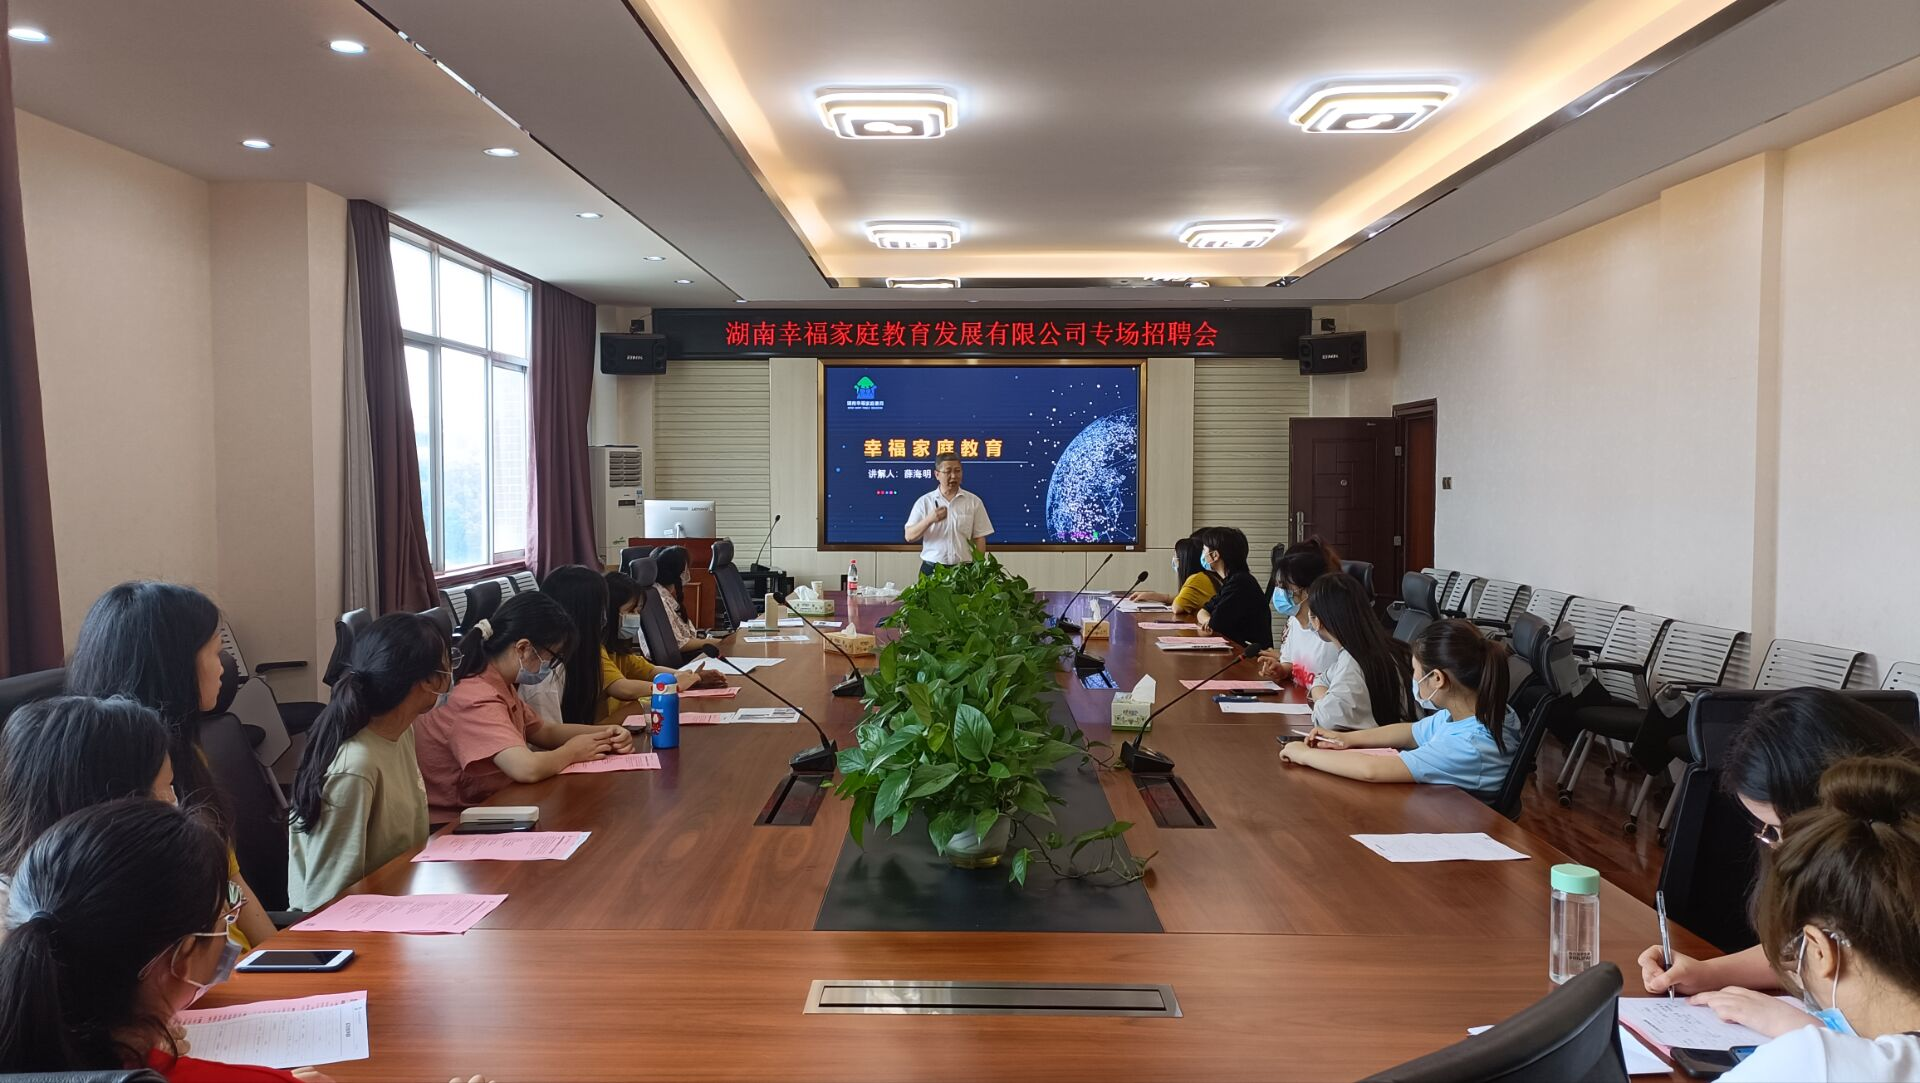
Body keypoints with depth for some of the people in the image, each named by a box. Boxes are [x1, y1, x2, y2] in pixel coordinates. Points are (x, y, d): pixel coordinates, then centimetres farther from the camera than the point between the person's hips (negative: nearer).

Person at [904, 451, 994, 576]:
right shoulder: (924, 502, 3)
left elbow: (979, 539, 4)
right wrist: (929, 520, -18)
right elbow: (909, 536, -2)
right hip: (931, 569, 0)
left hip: (965, 569, 0)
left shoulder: (973, 502, 4)